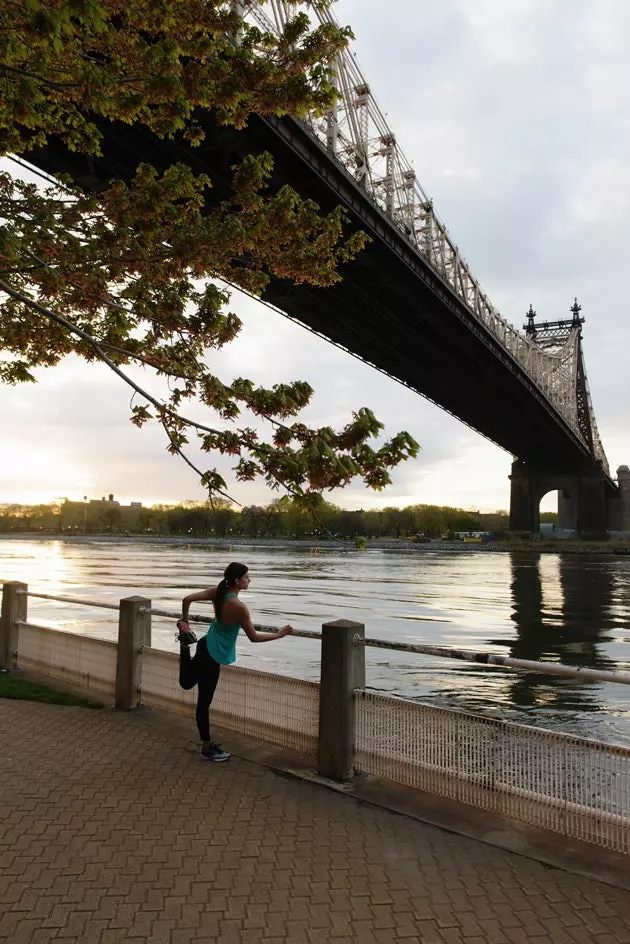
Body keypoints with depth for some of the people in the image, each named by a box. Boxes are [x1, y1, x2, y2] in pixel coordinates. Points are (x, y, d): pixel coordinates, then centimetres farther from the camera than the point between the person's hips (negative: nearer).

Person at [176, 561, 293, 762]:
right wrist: (279, 634, -7)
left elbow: (187, 599, -4)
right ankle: (207, 748, 17)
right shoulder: (239, 607, -26)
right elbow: (253, 637, -17)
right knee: (204, 702, 5)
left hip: (206, 646, 8)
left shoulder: (217, 592, -6)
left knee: (186, 683, 31)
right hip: (213, 656, -8)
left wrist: (185, 621, 12)